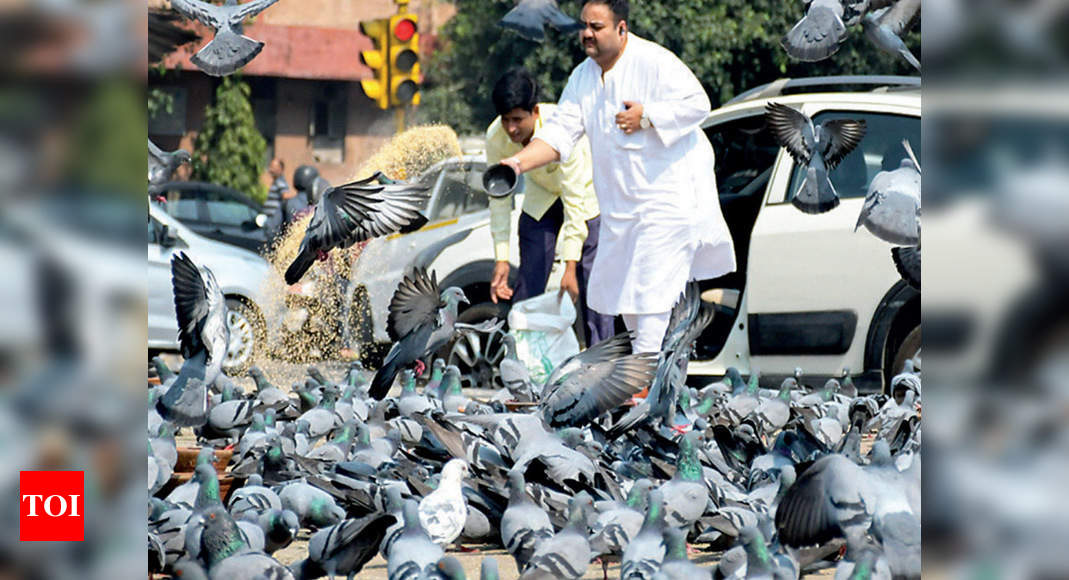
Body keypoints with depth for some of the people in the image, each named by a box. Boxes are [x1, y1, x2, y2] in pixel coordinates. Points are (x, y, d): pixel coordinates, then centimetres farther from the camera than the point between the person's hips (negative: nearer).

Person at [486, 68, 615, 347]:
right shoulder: (496, 137, -24)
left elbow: (574, 202, -33)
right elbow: (500, 199, -12)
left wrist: (570, 266, -34)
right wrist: (501, 259, -15)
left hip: (585, 193, -4)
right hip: (541, 199, 4)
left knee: (591, 285, -12)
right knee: (528, 282, -4)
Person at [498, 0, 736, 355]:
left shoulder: (653, 62, -15)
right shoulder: (582, 78, 5)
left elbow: (697, 103, -16)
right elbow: (560, 132, 0)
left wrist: (646, 116, -24)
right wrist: (519, 162, -14)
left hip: (669, 189, -8)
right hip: (620, 200, 8)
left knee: (653, 286, -12)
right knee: (618, 283, 13)